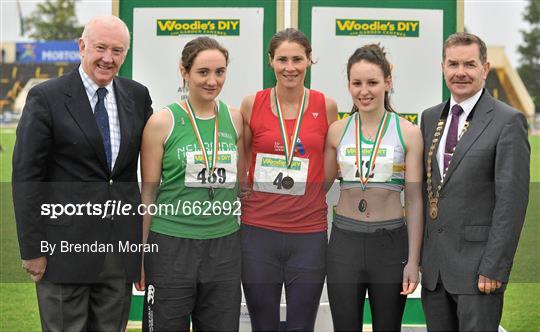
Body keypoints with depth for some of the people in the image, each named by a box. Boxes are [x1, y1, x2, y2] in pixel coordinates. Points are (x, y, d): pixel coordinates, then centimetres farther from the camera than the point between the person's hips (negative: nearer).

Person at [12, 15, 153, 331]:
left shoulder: (138, 96, 7)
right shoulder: (46, 98, -6)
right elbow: (26, 177, -7)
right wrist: (31, 249, -10)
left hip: (122, 245, 4)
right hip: (65, 244, -4)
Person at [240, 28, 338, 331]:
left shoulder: (326, 106, 1)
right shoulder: (252, 104, 0)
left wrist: (306, 194, 6)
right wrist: (247, 192, 3)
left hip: (310, 231, 0)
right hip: (258, 229, 0)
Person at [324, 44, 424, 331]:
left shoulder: (408, 133, -3)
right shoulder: (337, 131, 3)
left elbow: (414, 199, -3)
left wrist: (413, 260, -6)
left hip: (391, 242, -1)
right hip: (345, 240, 2)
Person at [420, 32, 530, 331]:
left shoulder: (507, 121, -8)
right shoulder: (430, 118, 11)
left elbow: (512, 200, -12)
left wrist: (494, 268, -15)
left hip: (477, 263, -5)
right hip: (433, 264, 6)